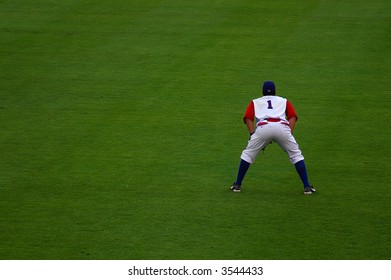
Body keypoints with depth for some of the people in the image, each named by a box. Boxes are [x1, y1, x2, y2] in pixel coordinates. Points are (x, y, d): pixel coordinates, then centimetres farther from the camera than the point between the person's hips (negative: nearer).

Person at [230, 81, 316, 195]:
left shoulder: (255, 102, 33)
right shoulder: (284, 101, 35)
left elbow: (248, 118, 16)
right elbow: (293, 116, 18)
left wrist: (252, 134, 9)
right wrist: (290, 132, 11)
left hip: (263, 127, 0)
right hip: (283, 127, 0)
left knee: (247, 154, 16)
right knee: (296, 155, 13)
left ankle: (237, 185, 15)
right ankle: (307, 186, 5)